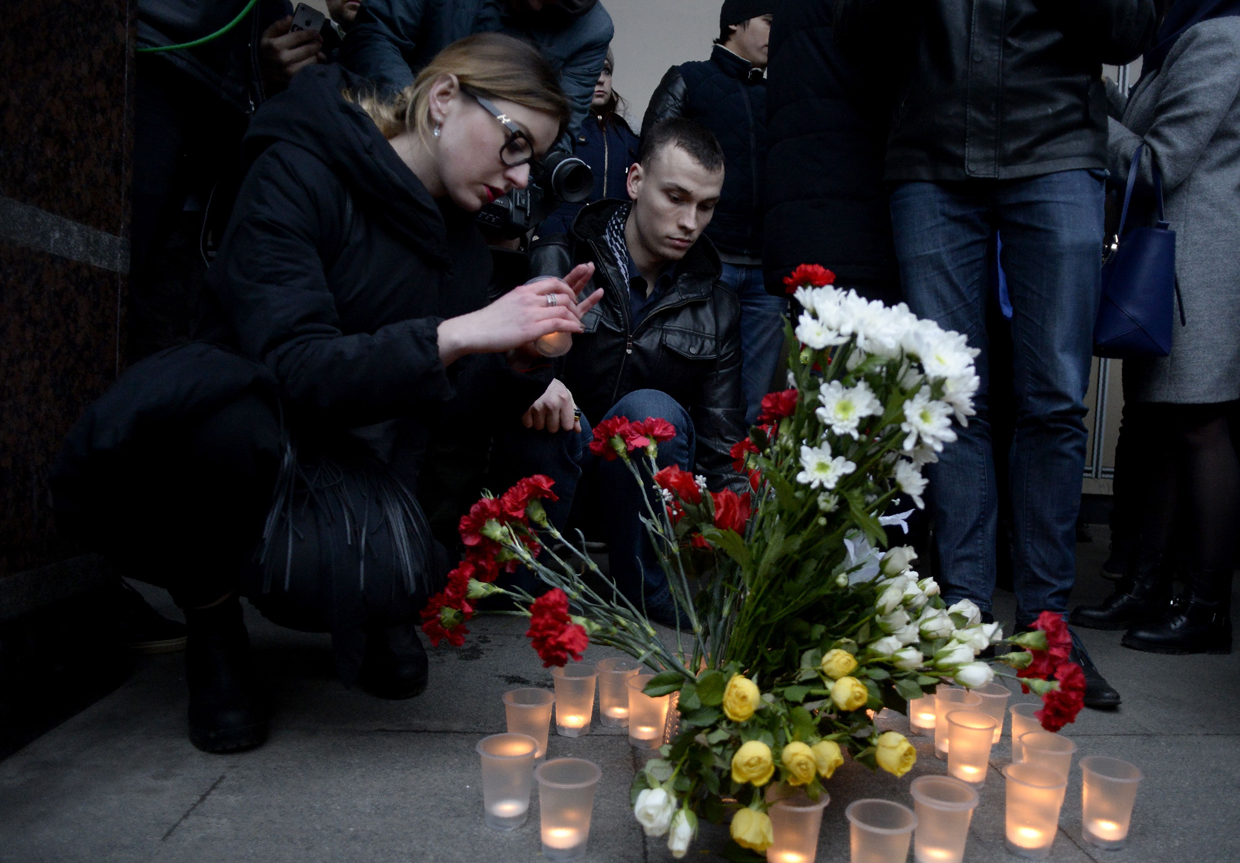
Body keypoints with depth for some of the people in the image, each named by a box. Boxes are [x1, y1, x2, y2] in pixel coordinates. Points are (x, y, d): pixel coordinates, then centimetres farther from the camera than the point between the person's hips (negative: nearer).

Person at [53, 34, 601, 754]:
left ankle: (375, 607, 9)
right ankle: (213, 624, -9)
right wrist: (459, 334, -33)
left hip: (357, 463, 3)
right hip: (247, 439, -3)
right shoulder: (298, 171, -15)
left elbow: (451, 406, 3)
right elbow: (295, 369, -26)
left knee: (386, 577, -32)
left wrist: (524, 358, -16)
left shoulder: (463, 238, 5)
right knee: (225, 407, -40)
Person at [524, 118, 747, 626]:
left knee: (650, 410, -30)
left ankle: (653, 591, -14)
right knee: (555, 409, -33)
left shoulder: (715, 306, 6)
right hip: (545, 482, -2)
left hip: (638, 489, 2)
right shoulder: (558, 261, -1)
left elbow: (722, 448, 3)